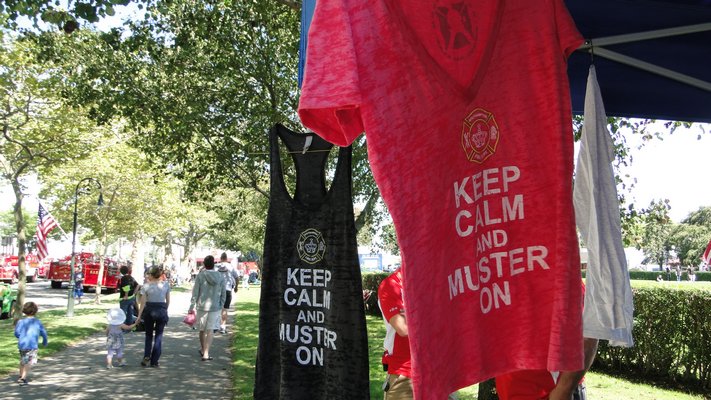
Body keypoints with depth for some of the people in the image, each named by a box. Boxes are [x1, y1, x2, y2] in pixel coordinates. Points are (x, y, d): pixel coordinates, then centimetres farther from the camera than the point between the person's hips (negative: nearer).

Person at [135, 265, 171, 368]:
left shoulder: (146, 286, -6)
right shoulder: (166, 285, 0)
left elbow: (143, 302, -7)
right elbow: (168, 301, 3)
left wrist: (139, 315, -1)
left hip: (149, 310, -1)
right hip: (162, 310, 1)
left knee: (148, 334, 18)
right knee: (158, 335, 8)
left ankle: (147, 356, 3)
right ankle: (154, 361, 8)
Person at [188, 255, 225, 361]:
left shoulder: (200, 275, -8)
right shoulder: (220, 277, -1)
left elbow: (195, 293, -7)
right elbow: (223, 294, 3)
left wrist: (192, 306, 0)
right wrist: (221, 307, 13)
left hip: (202, 306, -1)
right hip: (215, 307, 1)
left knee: (202, 330, 16)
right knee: (209, 330, 4)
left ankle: (203, 350, 34)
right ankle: (206, 353, -5)